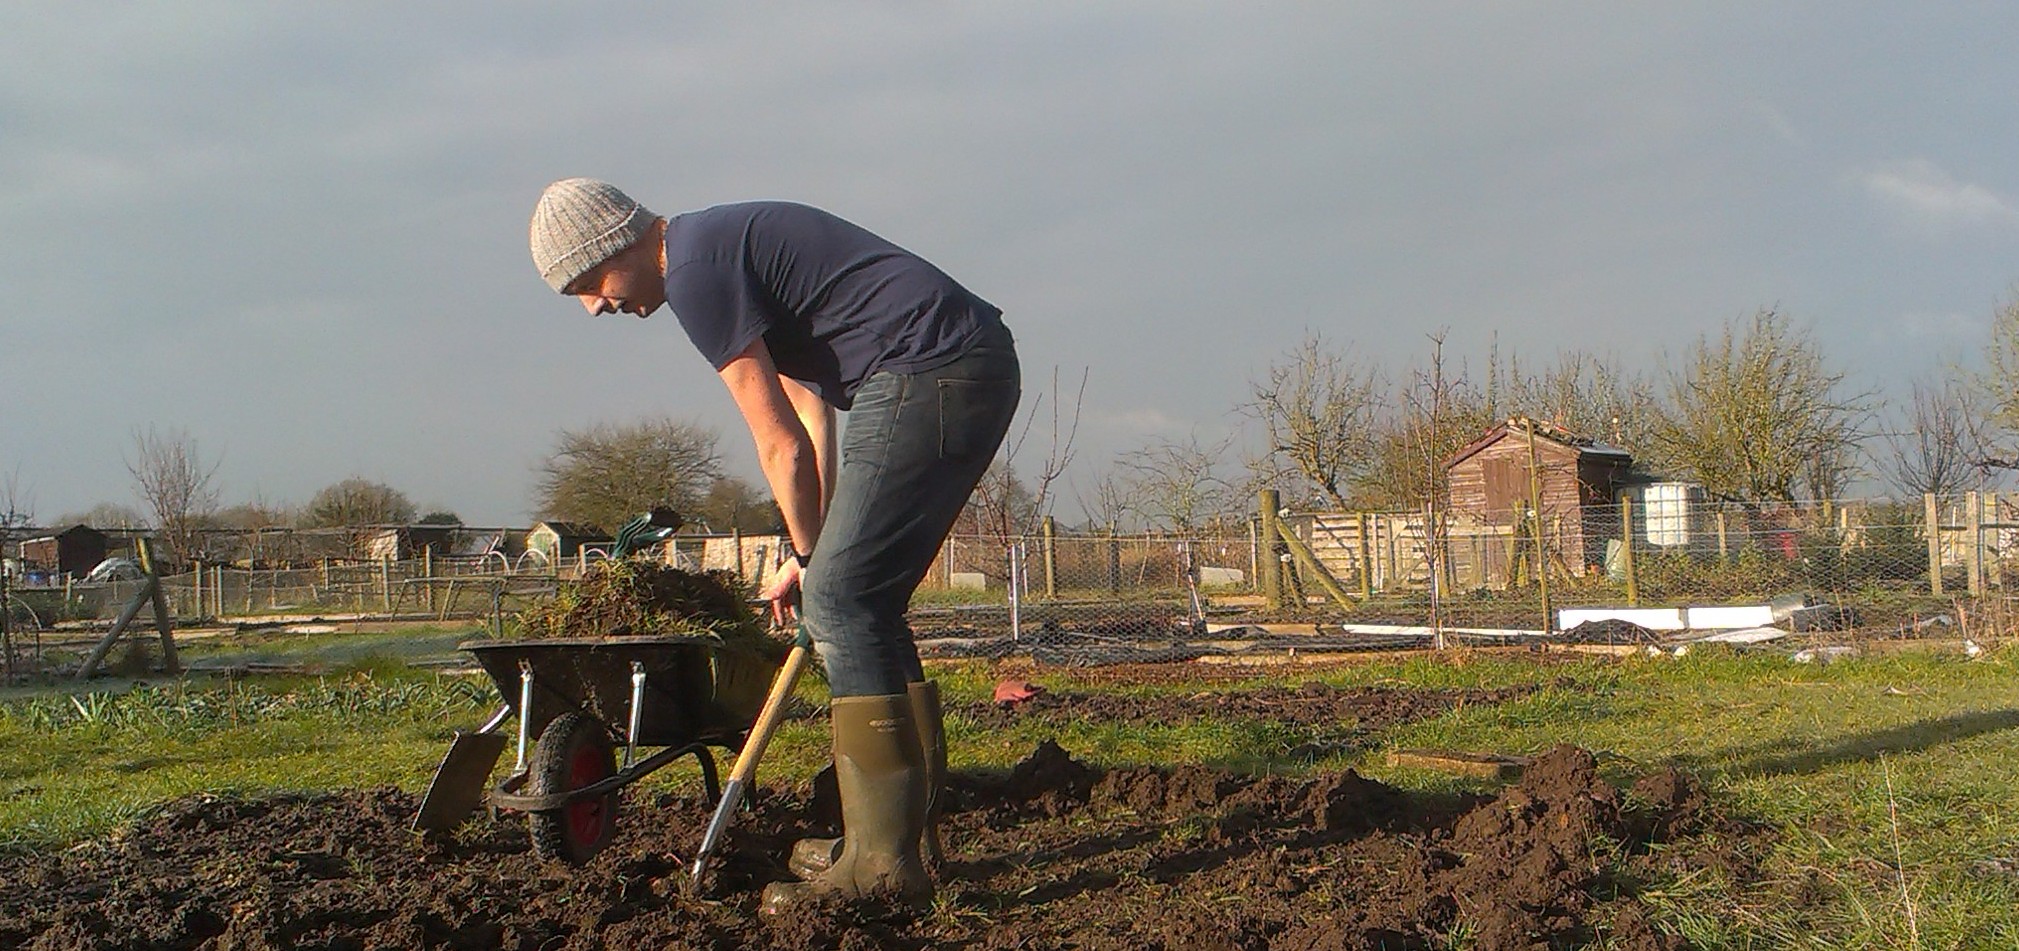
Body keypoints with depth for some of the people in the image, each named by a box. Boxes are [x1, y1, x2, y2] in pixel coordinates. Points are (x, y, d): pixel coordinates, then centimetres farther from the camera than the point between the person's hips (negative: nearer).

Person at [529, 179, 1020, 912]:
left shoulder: (695, 269, -8)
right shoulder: (727, 244, 22)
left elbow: (782, 446, -5)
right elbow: (810, 413, 21)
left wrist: (808, 557, 10)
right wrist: (821, 554, 16)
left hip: (928, 377, -10)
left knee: (841, 599, -9)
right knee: (864, 603, 13)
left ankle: (882, 858, -9)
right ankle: (909, 829, 16)